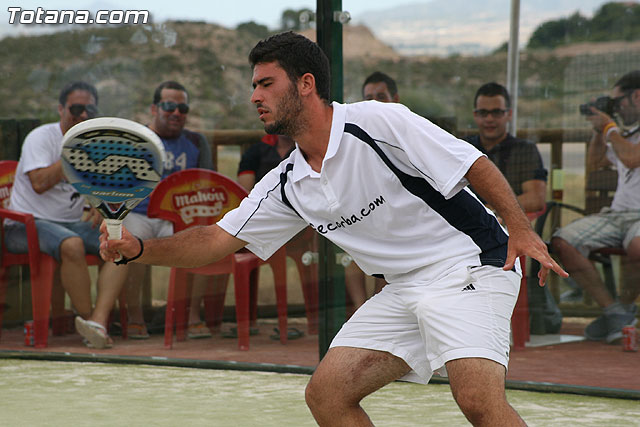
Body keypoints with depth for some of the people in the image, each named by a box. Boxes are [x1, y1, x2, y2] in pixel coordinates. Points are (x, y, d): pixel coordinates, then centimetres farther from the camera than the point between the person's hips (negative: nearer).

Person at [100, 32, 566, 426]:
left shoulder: (378, 122, -14)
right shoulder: (286, 186, 7)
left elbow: (475, 166, -13)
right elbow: (217, 239, 8)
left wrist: (522, 229, -23)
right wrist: (139, 248, -4)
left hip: (469, 264, -8)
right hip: (403, 290, 8)